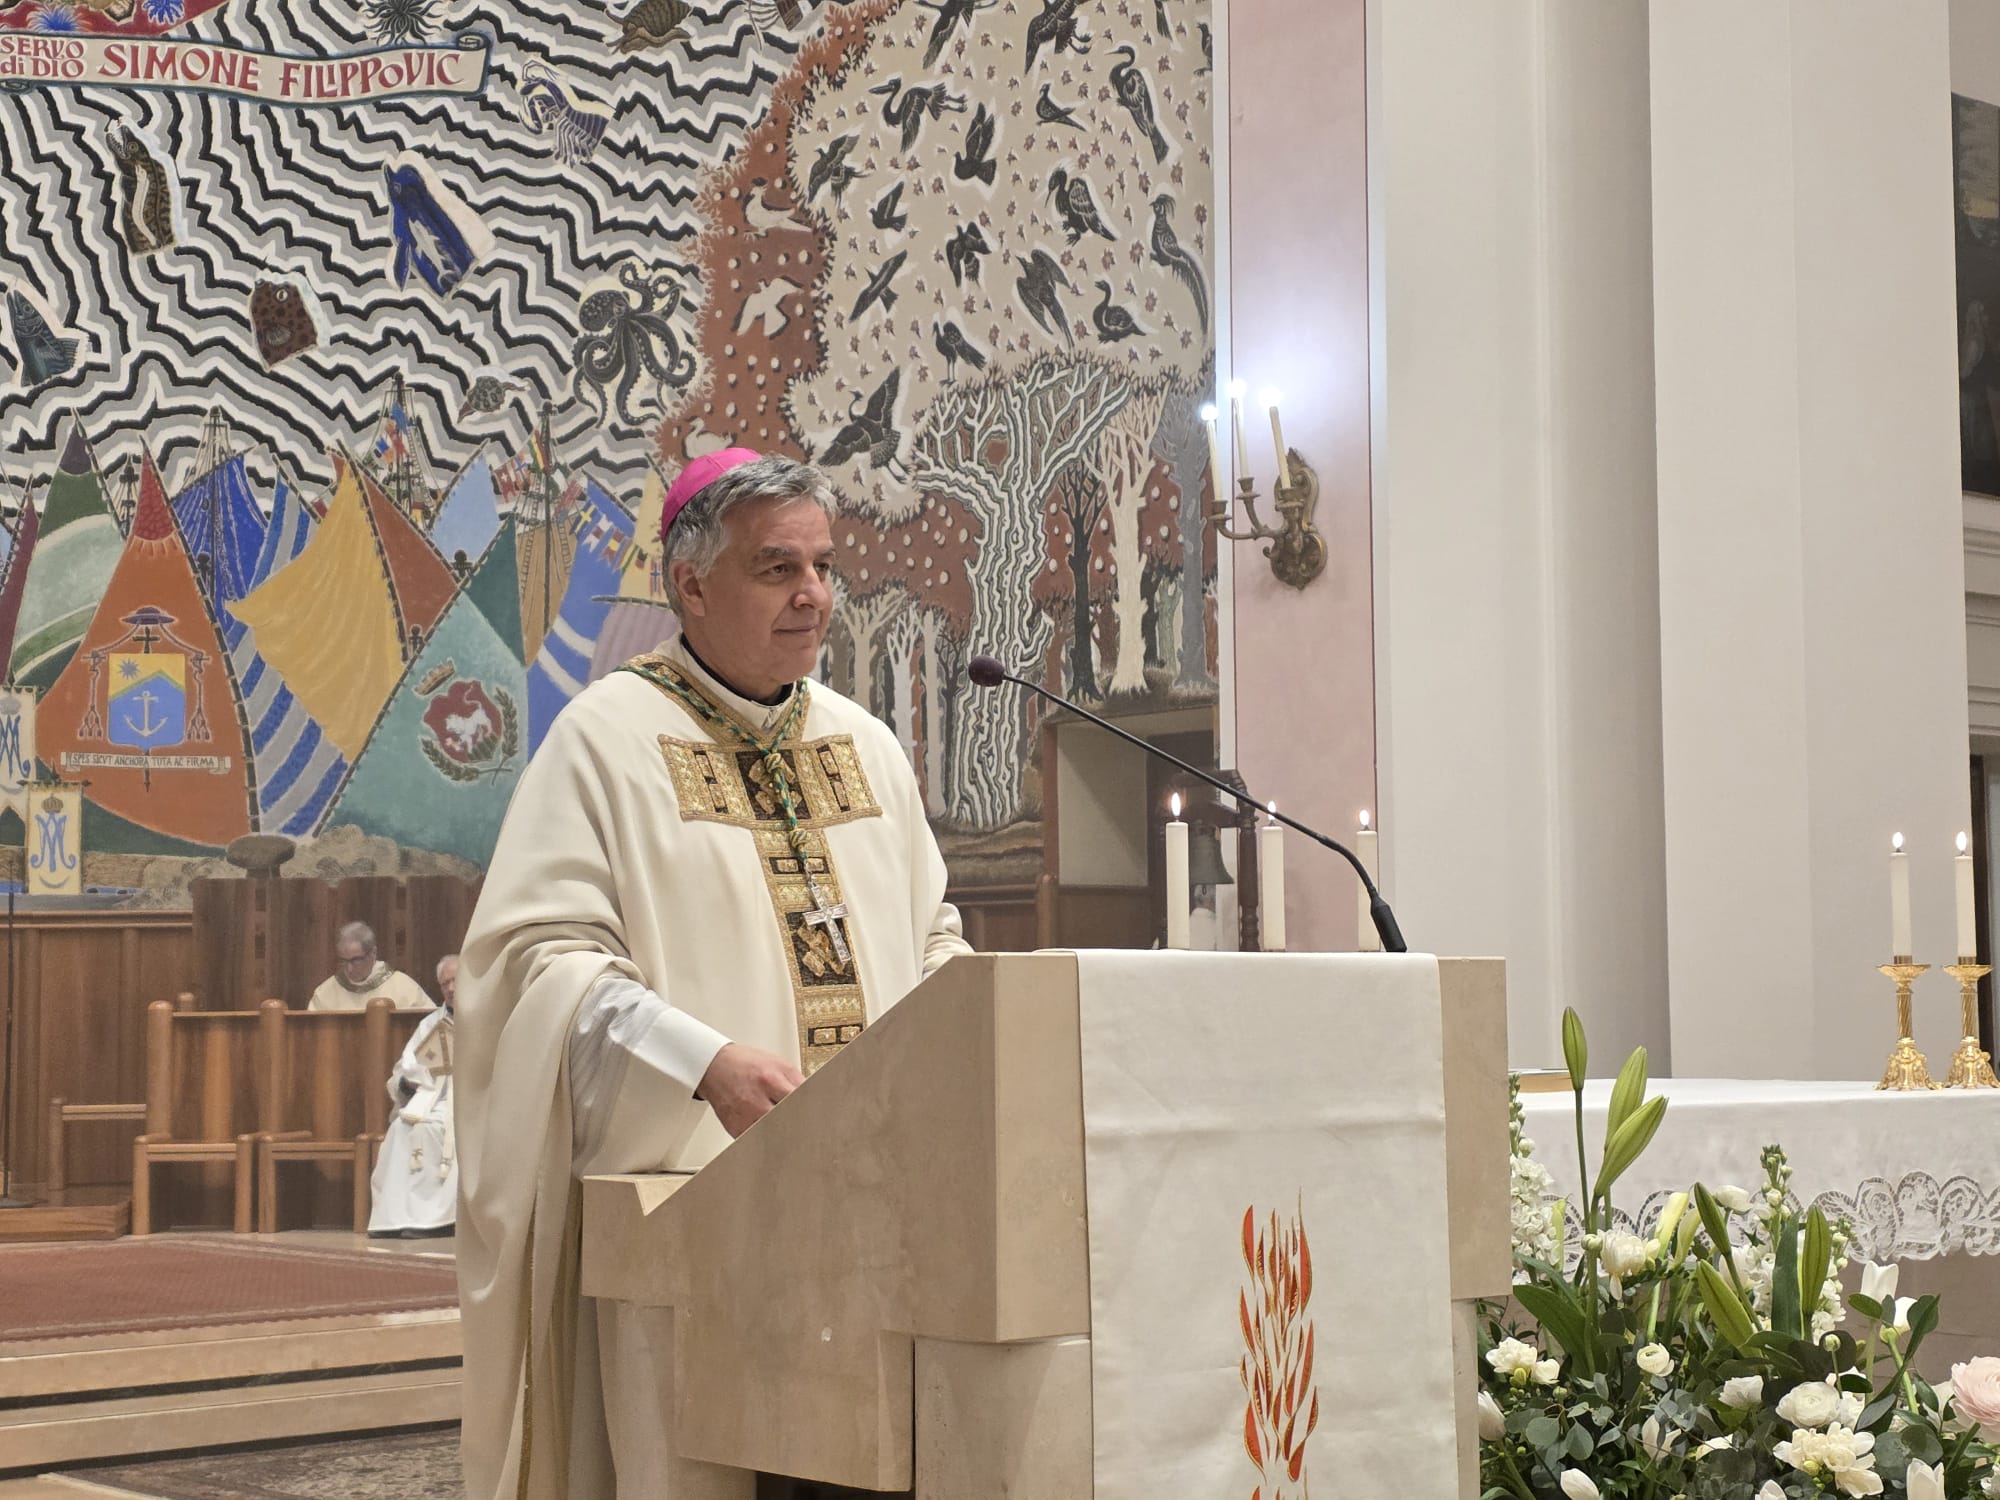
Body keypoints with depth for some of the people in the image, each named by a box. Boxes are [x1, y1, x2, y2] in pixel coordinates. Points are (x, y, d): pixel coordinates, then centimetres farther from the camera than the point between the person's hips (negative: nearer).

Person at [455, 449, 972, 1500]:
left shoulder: (866, 745, 16)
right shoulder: (609, 736, -1)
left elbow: (932, 938, 21)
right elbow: (547, 954, -10)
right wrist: (707, 1063, -23)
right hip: (687, 1183, -5)